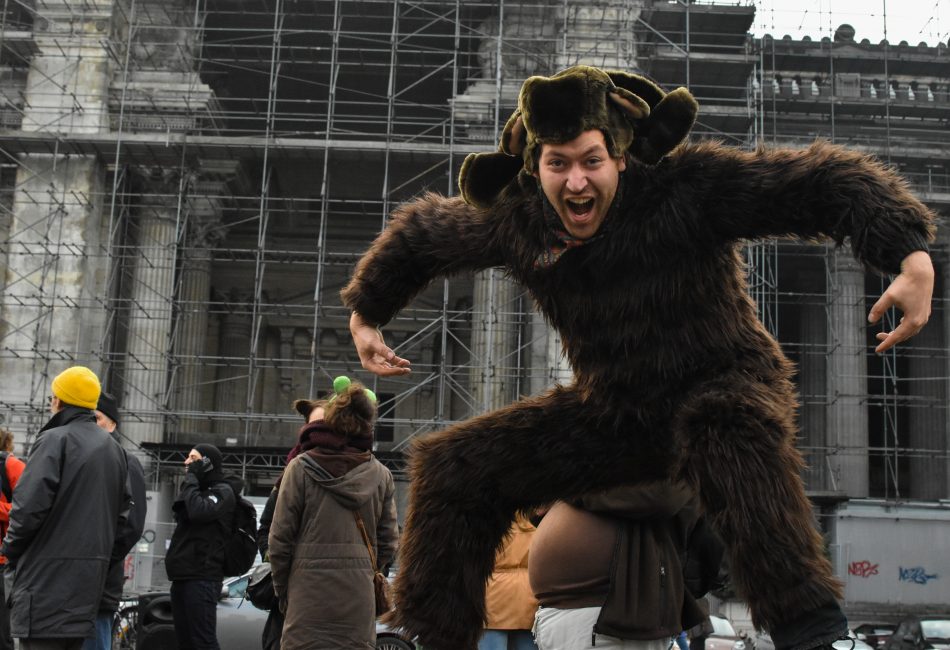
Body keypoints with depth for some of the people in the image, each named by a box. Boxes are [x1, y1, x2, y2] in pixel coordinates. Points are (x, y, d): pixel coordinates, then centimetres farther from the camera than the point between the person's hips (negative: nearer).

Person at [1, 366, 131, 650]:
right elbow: (123, 512, 16)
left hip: (48, 574, -8)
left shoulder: (55, 439, -9)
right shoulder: (114, 448, 16)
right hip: (89, 578, 8)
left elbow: (30, 505, -17)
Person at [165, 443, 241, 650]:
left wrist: (191, 478, -12)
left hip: (202, 578, -9)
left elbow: (199, 512, -23)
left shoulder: (223, 491, -5)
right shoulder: (199, 490, 22)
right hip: (183, 576, 9)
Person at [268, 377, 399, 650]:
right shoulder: (381, 475, 3)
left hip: (309, 595, -2)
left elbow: (280, 539, -3)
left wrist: (282, 590, 10)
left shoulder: (301, 467, -4)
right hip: (359, 599, 2)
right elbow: (388, 544, 6)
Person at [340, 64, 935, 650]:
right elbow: (419, 235, 12)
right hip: (610, 412, 5)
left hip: (722, 387, -5)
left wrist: (913, 257, -40)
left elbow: (823, 183, -27)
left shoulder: (687, 187, -23)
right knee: (454, 466, -1)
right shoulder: (512, 218, -8)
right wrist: (365, 312, 19)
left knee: (728, 435, -43)